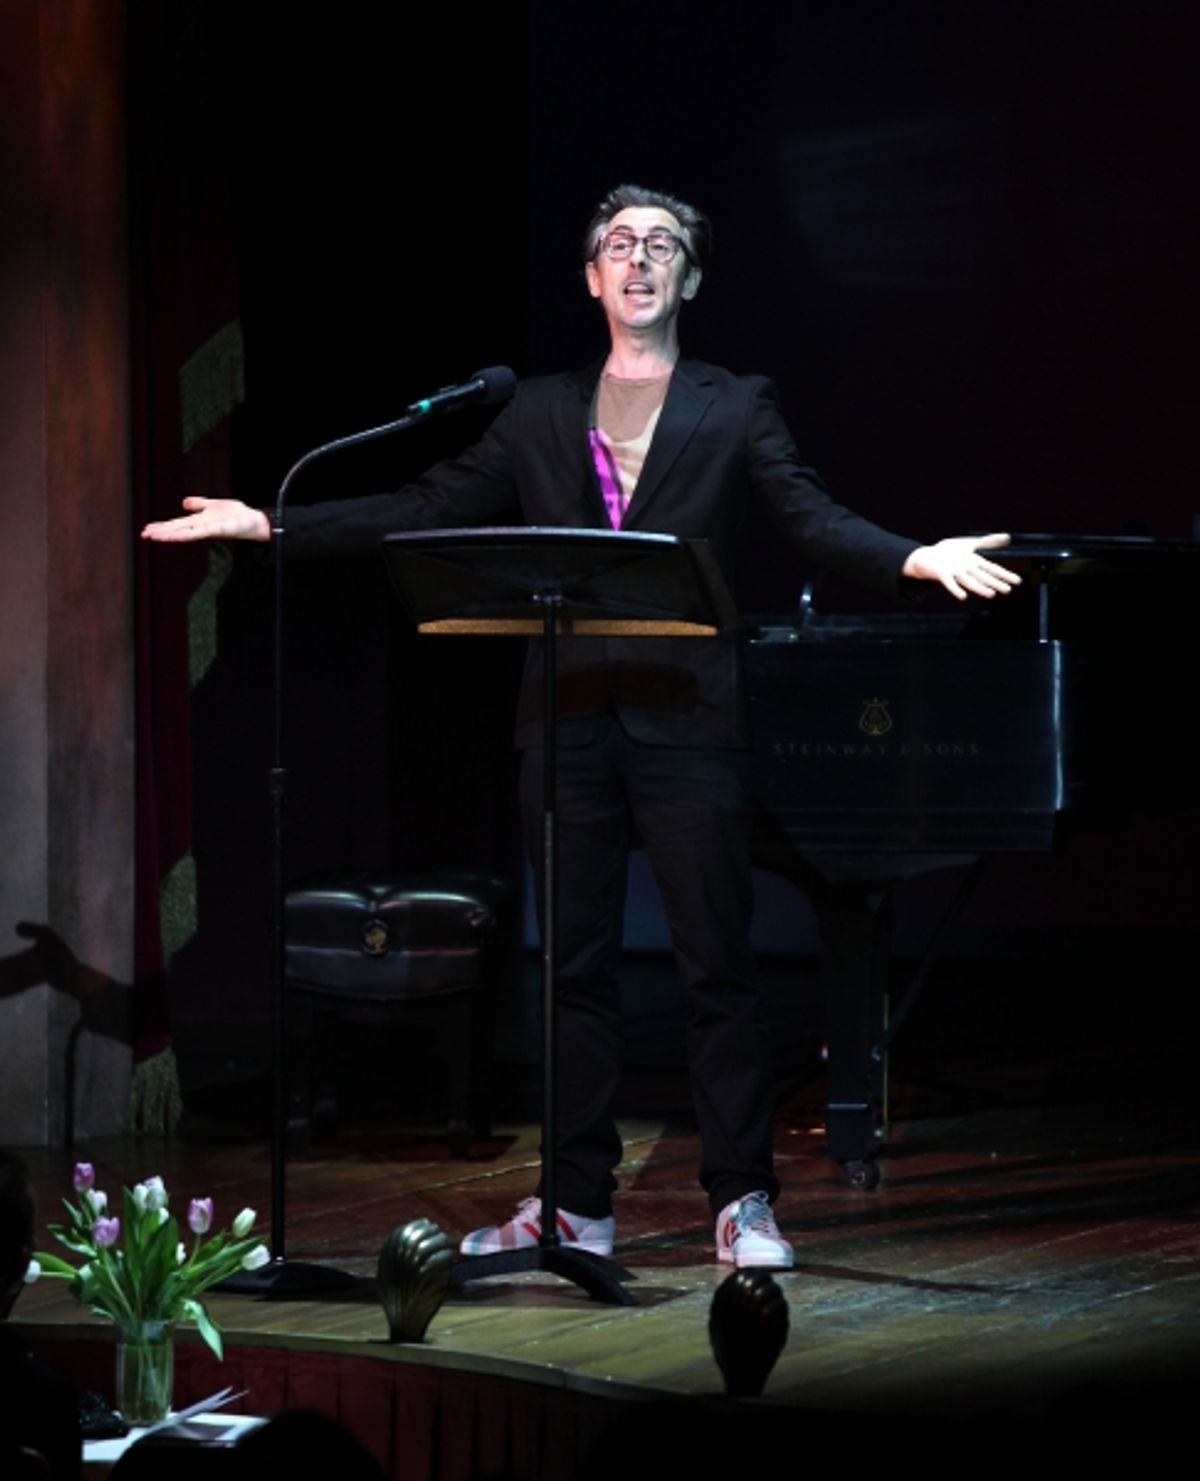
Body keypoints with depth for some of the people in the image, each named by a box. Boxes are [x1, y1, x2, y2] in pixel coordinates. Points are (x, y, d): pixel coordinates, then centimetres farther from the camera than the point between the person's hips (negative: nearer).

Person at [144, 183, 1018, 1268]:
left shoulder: (736, 409, 7)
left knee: (717, 966, -3)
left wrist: (917, 560, -23)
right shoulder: (542, 416, 14)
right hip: (569, 721, 3)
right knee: (576, 966, 7)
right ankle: (576, 1204, 13)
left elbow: (816, 523, -4)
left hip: (687, 721, -3)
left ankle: (743, 1201, 3)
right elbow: (426, 512, 12)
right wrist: (271, 525, 8)